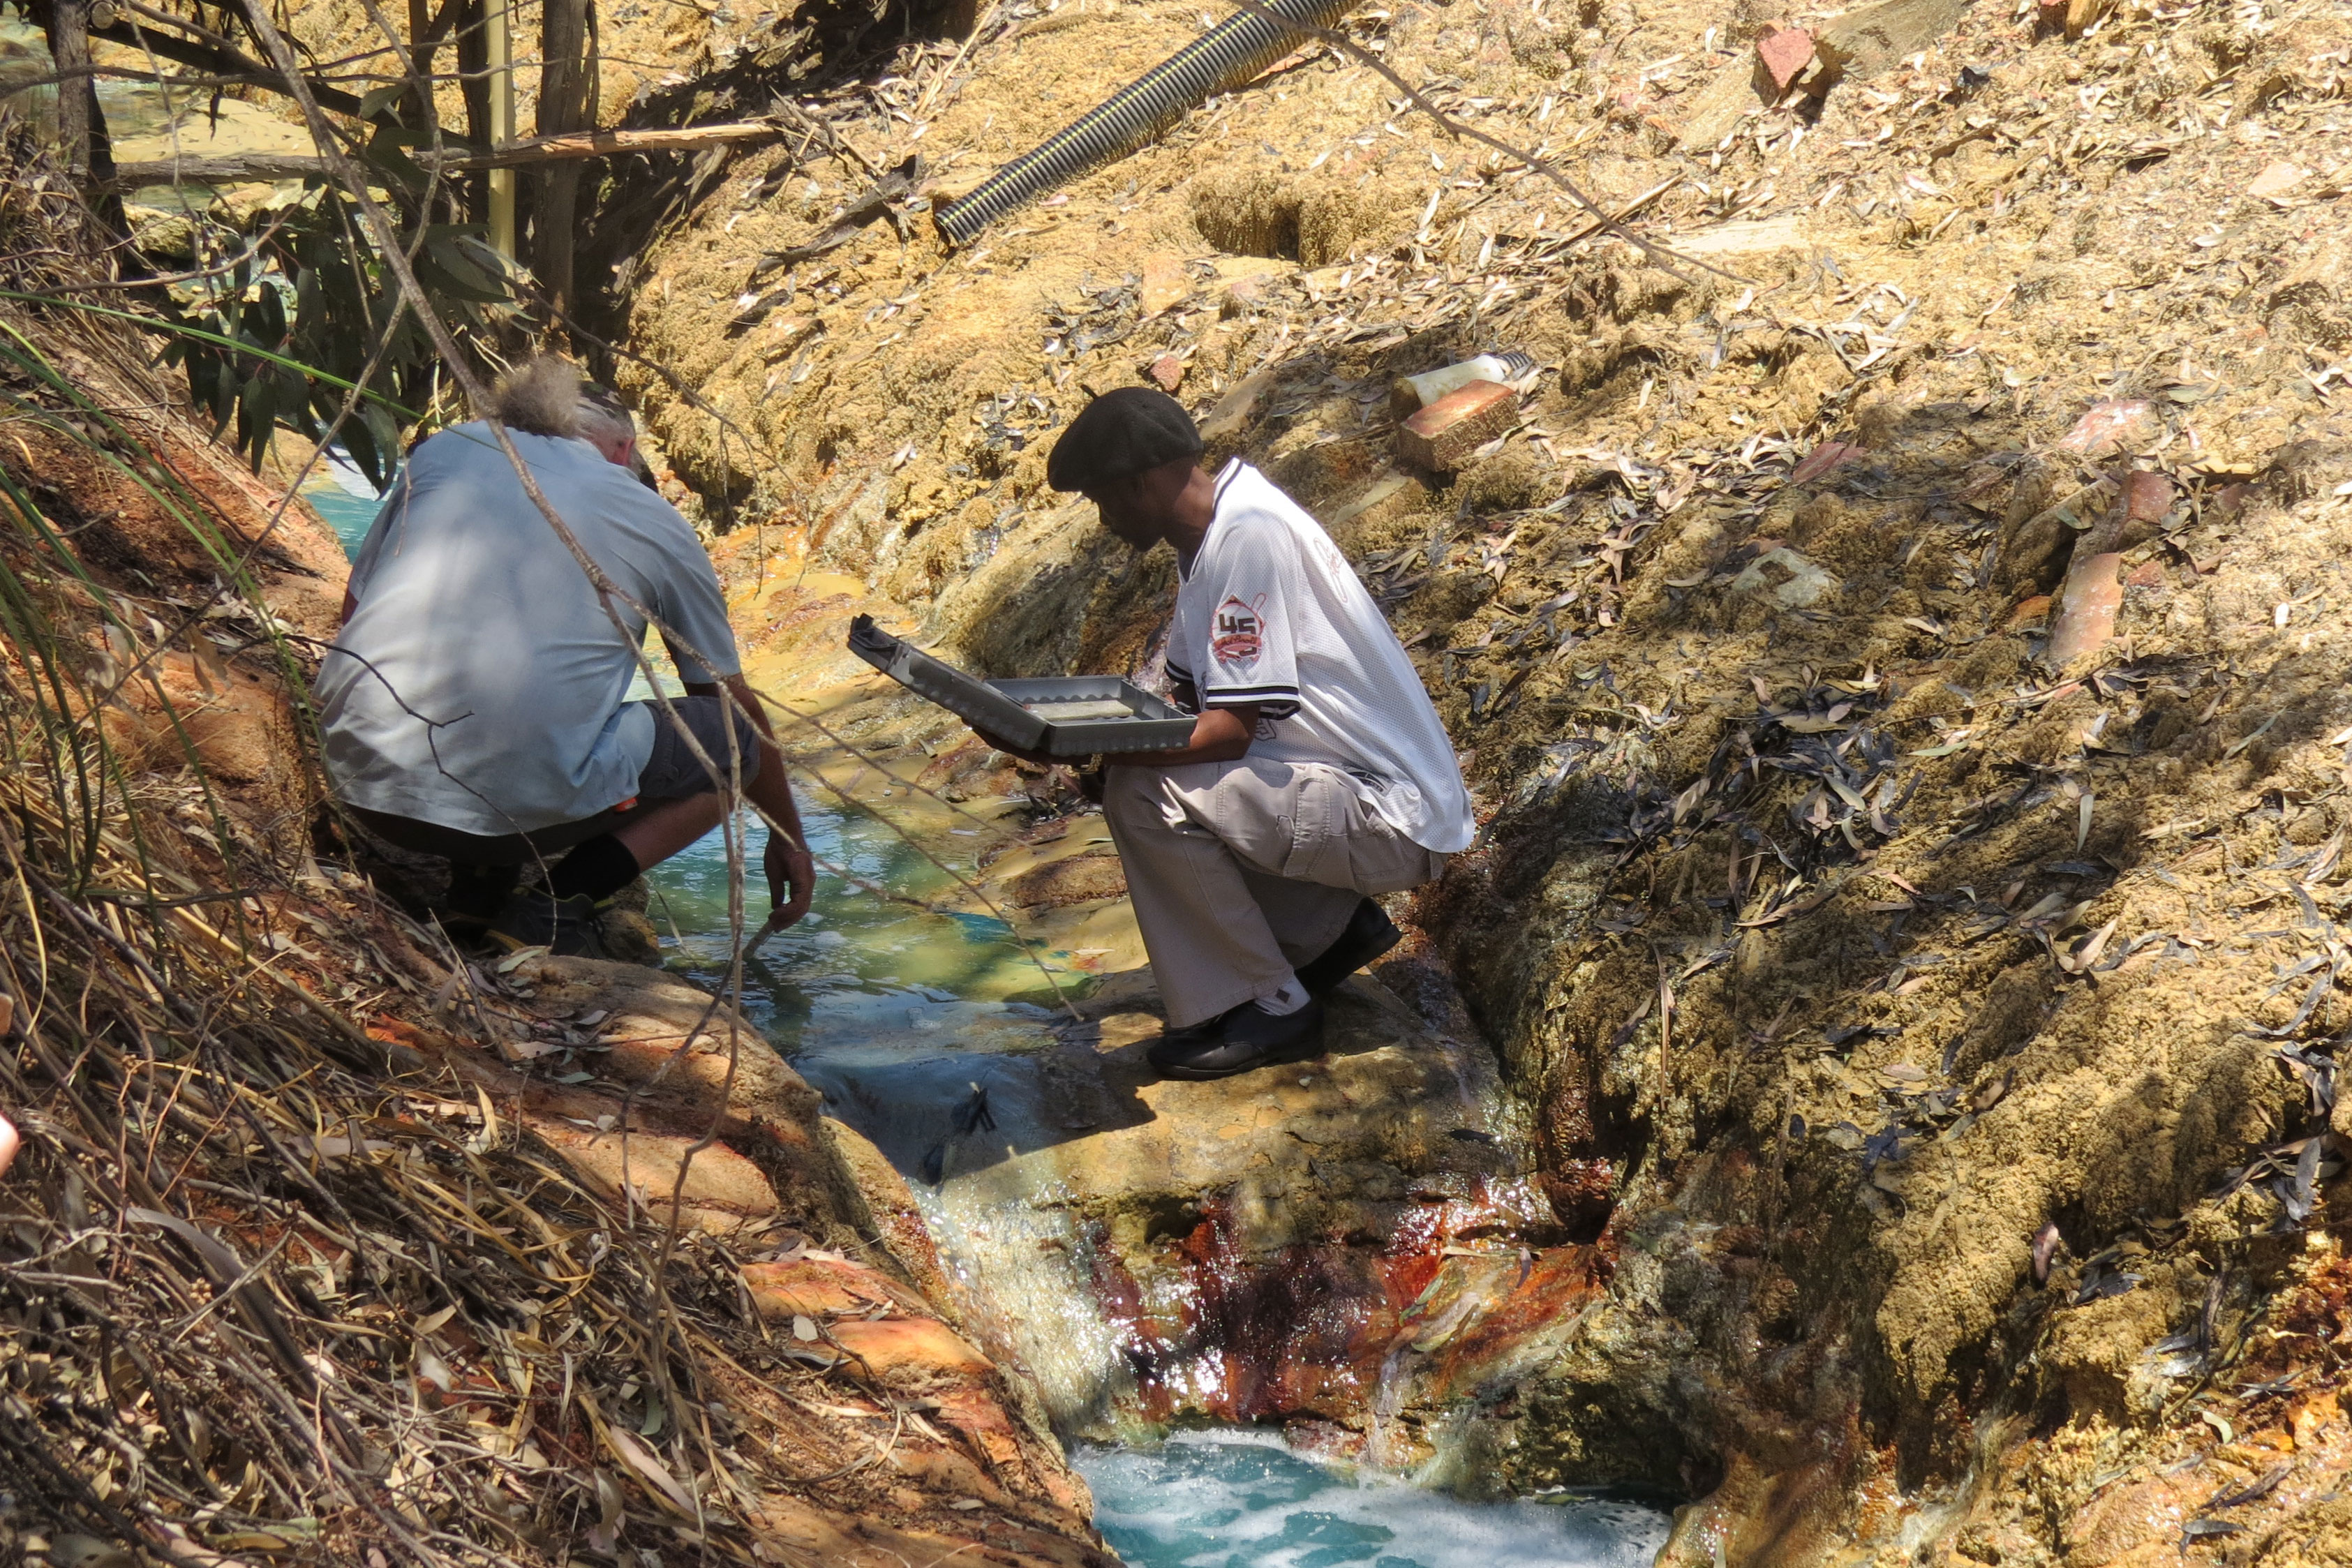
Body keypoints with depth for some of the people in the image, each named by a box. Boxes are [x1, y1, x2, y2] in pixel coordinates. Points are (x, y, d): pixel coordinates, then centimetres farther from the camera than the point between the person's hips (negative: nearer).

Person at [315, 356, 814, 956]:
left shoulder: (444, 451, 19)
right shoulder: (657, 523, 14)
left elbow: (354, 613, 21)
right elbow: (735, 703, 24)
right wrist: (789, 837, 39)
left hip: (368, 791, 4)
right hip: (526, 805, -4)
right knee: (732, 742, 20)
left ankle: (477, 883, 14)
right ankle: (561, 903, 0)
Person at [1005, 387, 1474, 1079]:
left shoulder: (1249, 536, -20)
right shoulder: (1212, 534, 10)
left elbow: (1231, 729, -23)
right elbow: (1189, 705, 13)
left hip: (1395, 821, -10)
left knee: (1143, 794, -21)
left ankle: (1269, 1006, -7)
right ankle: (1333, 923, 16)